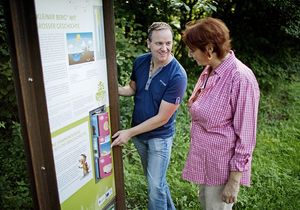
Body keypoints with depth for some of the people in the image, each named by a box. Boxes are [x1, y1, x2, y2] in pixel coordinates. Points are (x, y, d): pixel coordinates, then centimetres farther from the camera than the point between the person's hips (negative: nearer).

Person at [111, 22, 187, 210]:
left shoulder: (177, 75, -26)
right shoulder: (140, 62, -9)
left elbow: (162, 118, -24)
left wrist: (130, 132, -21)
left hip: (160, 136, -6)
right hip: (138, 132, 6)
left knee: (155, 186, 4)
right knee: (155, 178, 24)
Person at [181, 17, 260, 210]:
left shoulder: (241, 79, -25)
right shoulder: (209, 70, 0)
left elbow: (246, 135, -21)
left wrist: (235, 179, -17)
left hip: (222, 165, -8)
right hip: (204, 157, 8)